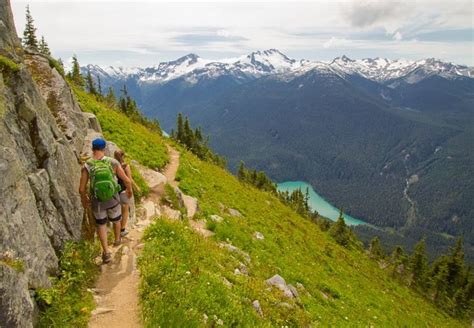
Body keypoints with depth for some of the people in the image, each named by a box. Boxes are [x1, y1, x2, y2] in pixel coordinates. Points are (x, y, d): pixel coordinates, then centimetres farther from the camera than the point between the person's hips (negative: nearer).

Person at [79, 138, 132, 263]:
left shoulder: (86, 166, -18)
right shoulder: (113, 162, -18)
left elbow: (82, 189, -12)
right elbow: (126, 180, -11)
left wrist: (84, 200, 10)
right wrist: (129, 190, 12)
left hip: (97, 201, 0)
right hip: (113, 199, 0)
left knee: (101, 224, 23)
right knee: (116, 219, 30)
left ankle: (106, 252, 20)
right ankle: (117, 239, 55)